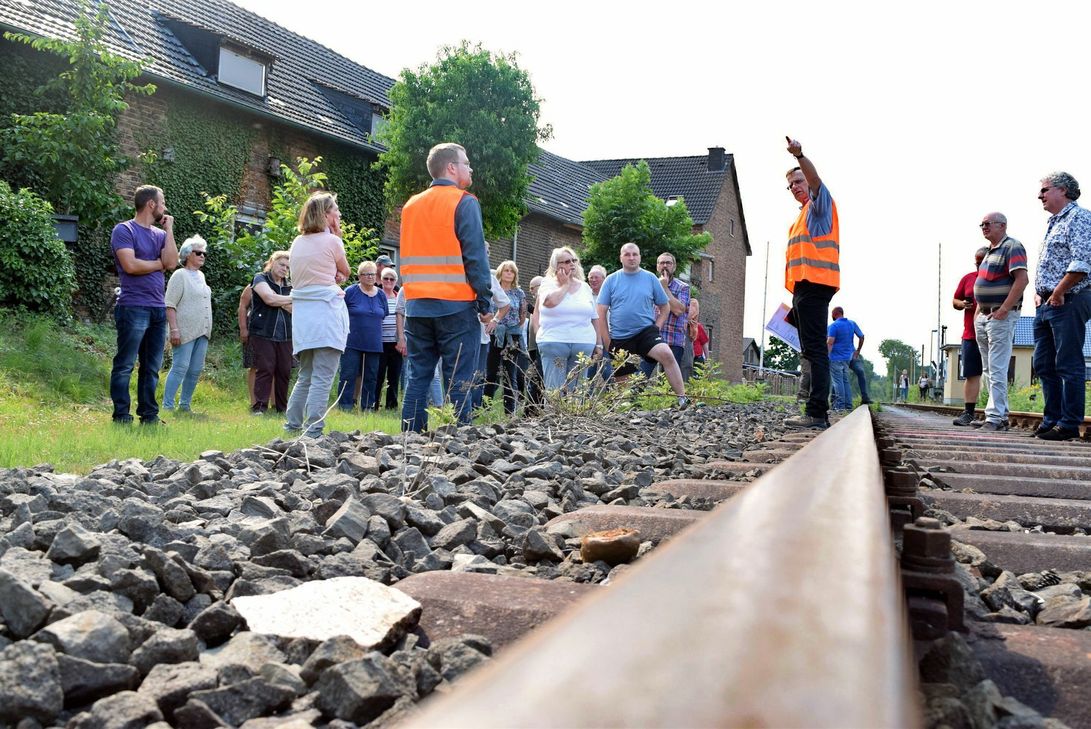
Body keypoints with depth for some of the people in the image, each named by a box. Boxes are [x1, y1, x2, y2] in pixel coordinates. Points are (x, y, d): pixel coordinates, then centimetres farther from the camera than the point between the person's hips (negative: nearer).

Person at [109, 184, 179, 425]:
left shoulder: (160, 234, 15)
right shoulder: (124, 230, -4)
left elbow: (172, 263, 0)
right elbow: (131, 265, -17)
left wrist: (169, 230, 2)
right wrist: (159, 263, -2)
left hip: (158, 308, 7)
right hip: (133, 308, -7)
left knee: (152, 367, 10)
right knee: (125, 365, -2)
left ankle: (149, 415, 17)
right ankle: (121, 417, 2)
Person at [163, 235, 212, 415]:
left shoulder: (201, 276, 18)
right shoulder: (180, 275, -5)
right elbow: (170, 305, -10)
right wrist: (174, 329, -19)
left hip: (202, 332, 8)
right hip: (185, 331, -8)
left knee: (196, 370, 7)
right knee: (180, 368, -11)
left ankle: (185, 405, 15)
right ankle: (167, 406, -8)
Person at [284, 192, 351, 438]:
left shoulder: (297, 243, 14)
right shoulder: (331, 241, -4)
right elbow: (346, 272, 11)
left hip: (301, 312, 7)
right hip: (326, 310, -7)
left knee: (306, 375, 17)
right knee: (323, 376, -6)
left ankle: (293, 424, 19)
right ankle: (313, 430, -10)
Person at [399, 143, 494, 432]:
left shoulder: (411, 205, 15)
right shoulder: (464, 202, -5)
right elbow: (475, 256, -10)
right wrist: (485, 304, -7)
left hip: (416, 307, 6)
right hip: (456, 306, -6)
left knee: (418, 378, 8)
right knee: (459, 382, -3)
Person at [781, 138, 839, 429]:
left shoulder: (820, 203, 5)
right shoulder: (801, 216, 29)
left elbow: (815, 179, -18)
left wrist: (799, 155, -36)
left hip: (815, 284, -10)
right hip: (803, 287, 10)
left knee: (815, 348, -15)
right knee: (813, 350, 9)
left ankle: (816, 413, -20)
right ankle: (817, 413, 12)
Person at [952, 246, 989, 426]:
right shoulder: (967, 278, 12)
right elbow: (954, 301, 18)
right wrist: (962, 304, -5)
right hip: (970, 335, 3)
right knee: (972, 375, 3)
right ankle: (968, 413, 4)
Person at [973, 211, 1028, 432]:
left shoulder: (1012, 247, -8)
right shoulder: (990, 252, 20)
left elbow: (1022, 279, -20)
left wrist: (1003, 310, -22)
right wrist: (978, 312, 16)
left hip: (1001, 317, -10)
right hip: (983, 317, 10)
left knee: (997, 370, -11)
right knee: (989, 370, 10)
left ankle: (995, 417, -12)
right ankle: (1001, 415, 15)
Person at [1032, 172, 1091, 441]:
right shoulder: (1053, 223, 22)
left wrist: (1058, 292, -17)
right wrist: (1038, 294, 12)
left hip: (1068, 301, -10)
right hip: (1046, 304, 10)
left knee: (1068, 365, -6)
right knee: (1043, 364, 11)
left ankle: (1069, 425, -2)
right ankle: (1052, 419, 18)